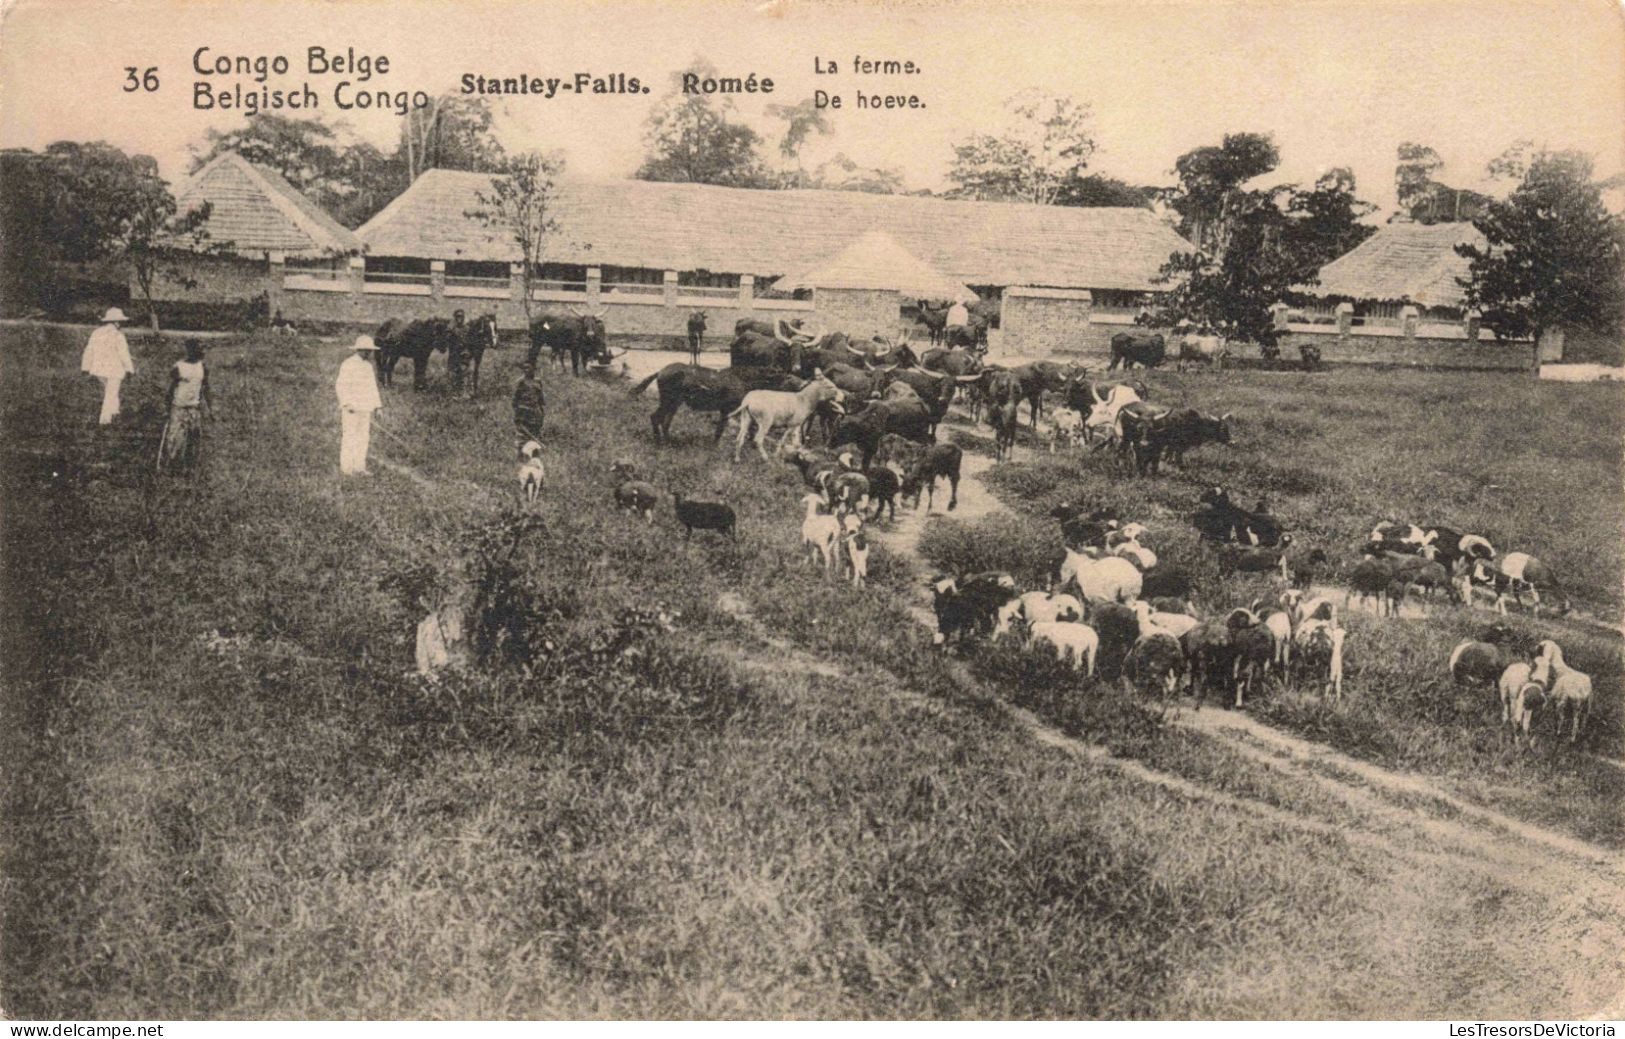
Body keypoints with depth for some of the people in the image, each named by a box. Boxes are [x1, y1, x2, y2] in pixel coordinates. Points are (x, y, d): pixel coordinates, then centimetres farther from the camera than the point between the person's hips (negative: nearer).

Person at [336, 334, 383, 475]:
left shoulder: (368, 365, 14)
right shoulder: (348, 365, -10)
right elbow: (342, 386, -13)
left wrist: (376, 404, 15)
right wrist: (348, 404, -18)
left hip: (365, 408, 8)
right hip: (351, 408, -8)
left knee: (363, 436, 7)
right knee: (350, 436, -6)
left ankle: (359, 467, 12)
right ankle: (346, 467, -1)